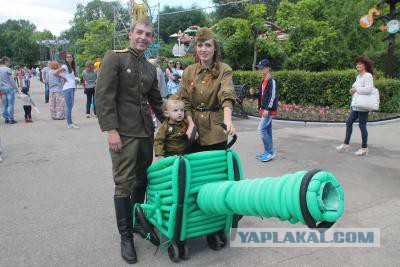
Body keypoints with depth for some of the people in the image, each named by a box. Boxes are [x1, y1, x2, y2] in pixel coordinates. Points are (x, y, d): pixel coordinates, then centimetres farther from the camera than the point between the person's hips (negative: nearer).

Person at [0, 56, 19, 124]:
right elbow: (11, 80, -10)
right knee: (10, 105, -2)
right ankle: (11, 119, -2)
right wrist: (16, 88, -1)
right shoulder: (7, 69, -12)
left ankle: (6, 119, 14)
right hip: (9, 88, -6)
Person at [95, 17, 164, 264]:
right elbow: (103, 95, -11)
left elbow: (156, 101, 21)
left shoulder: (151, 68, 14)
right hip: (123, 132, -6)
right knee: (124, 184, -2)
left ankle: (136, 222, 31)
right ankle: (125, 235, 12)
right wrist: (111, 130, -17)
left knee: (143, 179, 12)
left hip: (146, 131, 6)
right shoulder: (114, 58, -5)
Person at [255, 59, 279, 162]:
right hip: (264, 110, 9)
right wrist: (260, 108, 19)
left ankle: (270, 152, -4)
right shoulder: (263, 81, 15)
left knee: (261, 129, -11)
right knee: (267, 130, 12)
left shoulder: (272, 81, -13)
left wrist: (267, 109, -21)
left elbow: (273, 96, -19)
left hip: (269, 111, -9)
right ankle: (268, 152, 19)